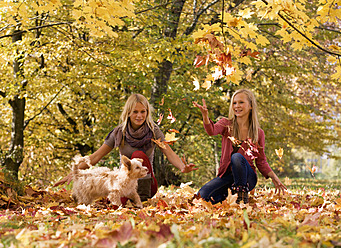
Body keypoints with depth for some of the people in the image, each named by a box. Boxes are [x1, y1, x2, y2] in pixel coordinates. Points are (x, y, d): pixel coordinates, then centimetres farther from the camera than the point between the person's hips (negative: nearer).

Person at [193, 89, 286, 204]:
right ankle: (229, 193, 3)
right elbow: (212, 130, -22)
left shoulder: (258, 133, 3)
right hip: (226, 175, 1)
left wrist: (274, 177, -4)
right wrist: (205, 116, -43)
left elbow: (261, 161, 10)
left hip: (247, 176, -1)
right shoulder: (226, 124, 2)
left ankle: (242, 193, -17)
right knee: (202, 196, -24)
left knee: (237, 157, -33)